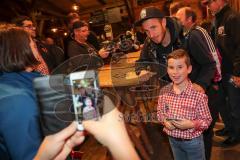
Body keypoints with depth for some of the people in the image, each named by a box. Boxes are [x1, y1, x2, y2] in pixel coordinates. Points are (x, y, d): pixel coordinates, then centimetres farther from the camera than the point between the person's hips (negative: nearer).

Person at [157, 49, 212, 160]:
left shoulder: (198, 94, -24)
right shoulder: (164, 91, -12)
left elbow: (206, 120, -14)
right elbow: (160, 112, 2)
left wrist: (192, 124, -30)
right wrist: (164, 121, -17)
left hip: (193, 141, -3)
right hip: (173, 139, 4)